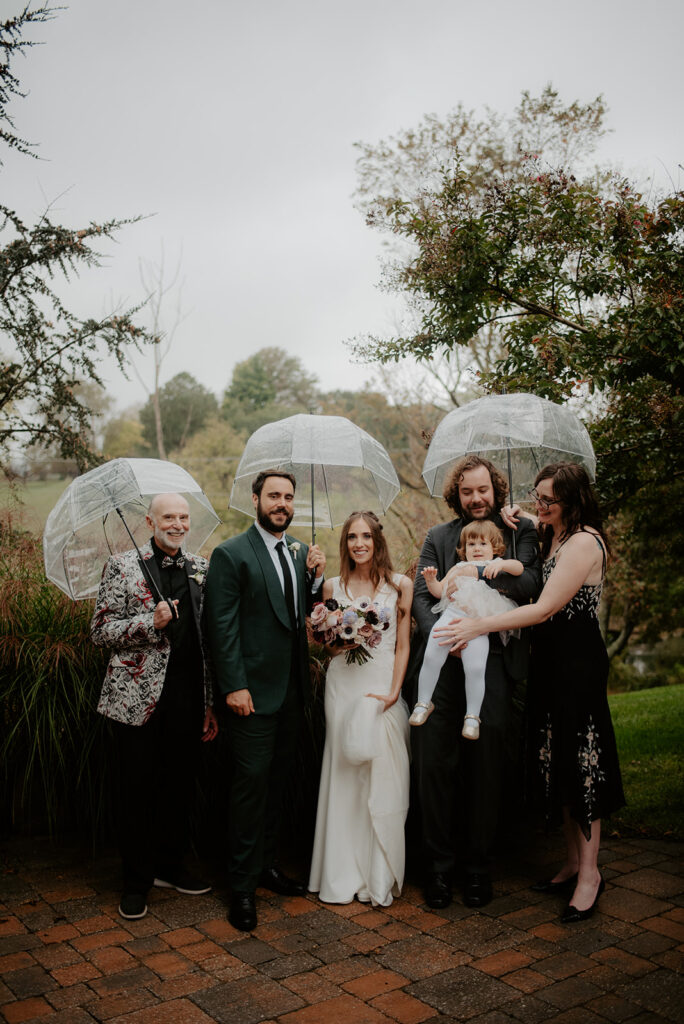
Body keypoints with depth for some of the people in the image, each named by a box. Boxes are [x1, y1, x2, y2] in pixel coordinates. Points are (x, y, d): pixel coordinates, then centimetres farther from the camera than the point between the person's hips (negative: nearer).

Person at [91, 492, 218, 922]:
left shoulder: (201, 568, 9)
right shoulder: (123, 566, -2)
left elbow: (209, 637, 11)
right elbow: (101, 630, -4)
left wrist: (211, 703, 10)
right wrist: (150, 621, -20)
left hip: (188, 697, 4)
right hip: (139, 696, -3)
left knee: (180, 785, 13)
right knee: (138, 789, 5)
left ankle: (170, 865, 32)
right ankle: (136, 882, 22)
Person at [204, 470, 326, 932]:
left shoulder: (302, 552, 10)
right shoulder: (231, 555, -9)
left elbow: (307, 614, 10)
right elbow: (221, 626, -13)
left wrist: (317, 577, -6)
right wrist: (234, 686, -17)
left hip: (293, 688, 6)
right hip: (254, 690, -6)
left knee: (278, 778, 16)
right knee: (251, 780, -1)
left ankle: (266, 863, 31)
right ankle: (243, 885, 12)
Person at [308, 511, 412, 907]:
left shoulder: (400, 585, 2)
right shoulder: (333, 587, 7)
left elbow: (403, 645, 1)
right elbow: (326, 644, 14)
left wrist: (393, 692, -9)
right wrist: (339, 645, -9)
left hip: (384, 686, -1)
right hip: (343, 685, 2)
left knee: (383, 779, 1)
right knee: (344, 777, 4)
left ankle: (381, 876, 15)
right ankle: (345, 873, 16)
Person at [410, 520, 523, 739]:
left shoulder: (497, 566, 22)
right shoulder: (459, 567, 29)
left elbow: (519, 567, 3)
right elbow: (439, 591, 25)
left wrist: (501, 565, -14)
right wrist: (431, 580, 5)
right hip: (451, 615, 3)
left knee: (475, 668, -16)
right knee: (431, 657, -9)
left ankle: (472, 717, -1)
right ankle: (424, 703, 9)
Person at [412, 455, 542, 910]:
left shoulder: (520, 531, 11)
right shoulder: (437, 537, 15)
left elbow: (532, 585, -4)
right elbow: (420, 595, 6)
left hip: (495, 663, -1)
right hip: (443, 663, 1)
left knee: (487, 767, 4)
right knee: (433, 763, 0)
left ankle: (479, 867, 21)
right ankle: (439, 866, 16)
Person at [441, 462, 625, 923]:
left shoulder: (584, 541, -18)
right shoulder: (549, 534, 10)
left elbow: (544, 609, -21)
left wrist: (480, 625, -21)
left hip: (577, 660, -9)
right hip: (551, 658, 9)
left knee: (581, 761, -1)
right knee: (560, 760, 14)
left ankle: (590, 872, 12)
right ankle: (573, 861, 26)